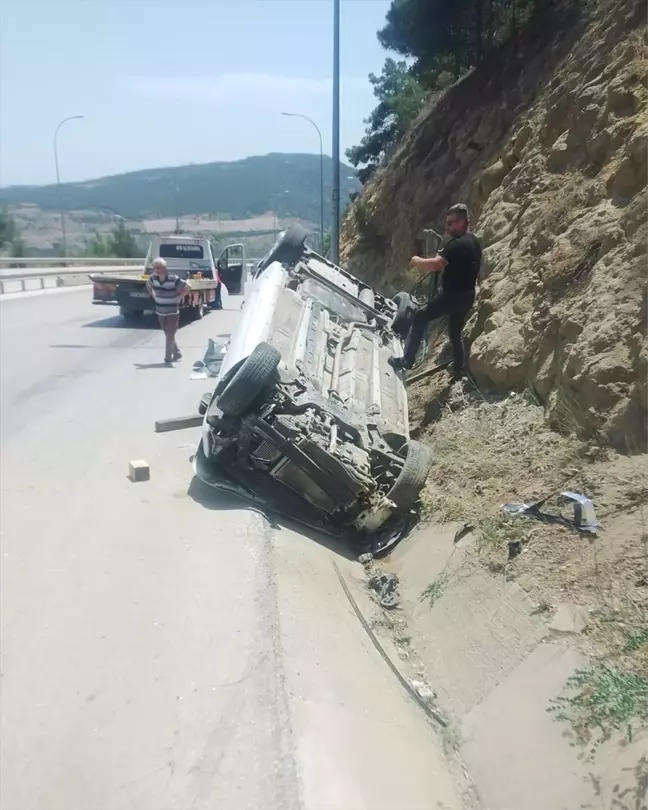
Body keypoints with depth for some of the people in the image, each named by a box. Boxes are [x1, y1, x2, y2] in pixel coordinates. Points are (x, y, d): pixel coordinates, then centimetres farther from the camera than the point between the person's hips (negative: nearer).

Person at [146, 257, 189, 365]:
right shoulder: (153, 278, -5)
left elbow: (186, 287, -8)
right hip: (160, 311, 5)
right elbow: (148, 284, 18)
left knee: (169, 335, -3)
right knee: (168, 335, 14)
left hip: (172, 312, -5)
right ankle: (177, 354, 29)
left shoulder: (173, 278, -20)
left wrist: (178, 297, -9)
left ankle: (168, 358, 5)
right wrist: (153, 296, 8)